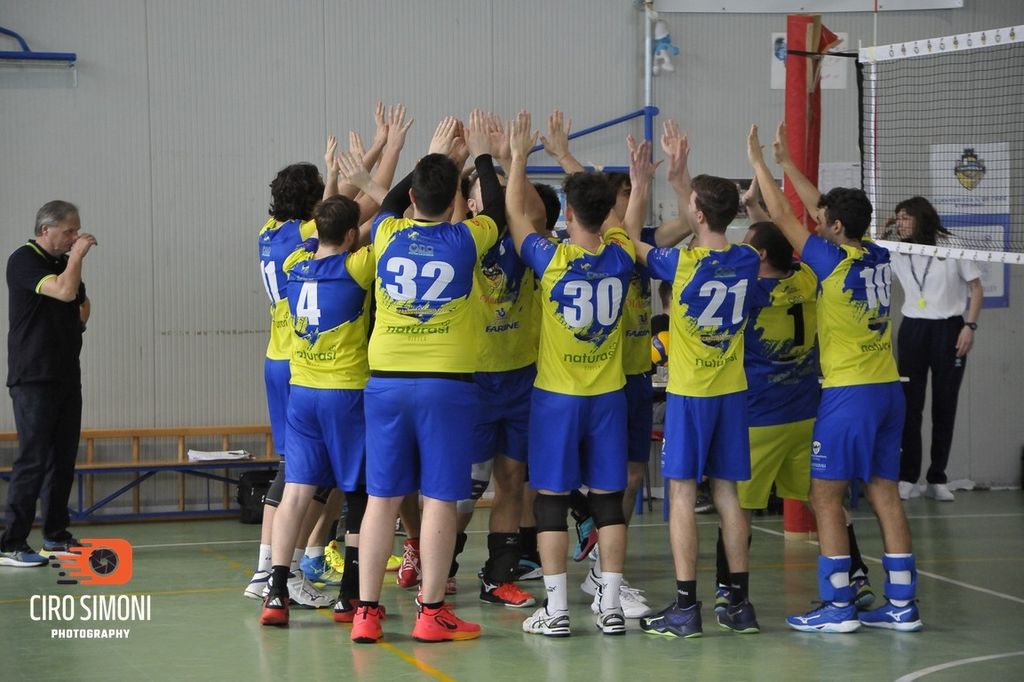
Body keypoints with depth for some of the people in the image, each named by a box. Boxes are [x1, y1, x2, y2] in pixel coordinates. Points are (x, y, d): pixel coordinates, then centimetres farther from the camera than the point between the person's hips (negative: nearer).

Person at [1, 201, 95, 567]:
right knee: (33, 459, -11)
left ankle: (56, 536, 19)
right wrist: (77, 255, -11)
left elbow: (79, 311, 27)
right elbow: (65, 291, -25)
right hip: (33, 377, -8)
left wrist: (82, 311, 6)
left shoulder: (64, 262, 15)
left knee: (63, 458, 10)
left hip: (66, 374, 8)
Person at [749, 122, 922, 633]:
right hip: (888, 389, 7)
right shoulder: (879, 259, 6)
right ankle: (901, 605, 9)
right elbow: (827, 210, 19)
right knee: (885, 495, 9)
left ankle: (837, 606, -2)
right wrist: (786, 163, 24)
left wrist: (759, 162, 8)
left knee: (826, 497, 0)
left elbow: (782, 216, -3)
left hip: (848, 394, -7)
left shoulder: (834, 261, -12)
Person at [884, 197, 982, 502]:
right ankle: (908, 478, 0)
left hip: (948, 330, -2)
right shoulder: (897, 254, 6)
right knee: (910, 404, -3)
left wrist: (970, 326, -8)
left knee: (944, 406, 2)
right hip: (912, 330, 2)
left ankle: (937, 479, 8)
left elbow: (976, 287, 2)